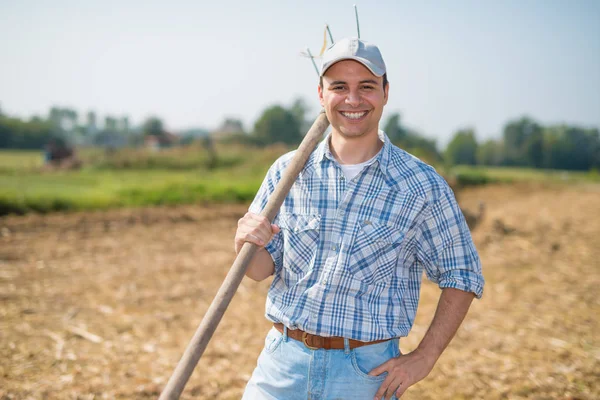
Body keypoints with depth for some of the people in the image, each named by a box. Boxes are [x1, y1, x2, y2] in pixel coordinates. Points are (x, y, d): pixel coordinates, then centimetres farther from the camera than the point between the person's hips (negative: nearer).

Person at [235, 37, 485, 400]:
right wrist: (246, 244, -18)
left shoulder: (423, 186, -7)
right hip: (283, 360, 2)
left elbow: (462, 276, 1)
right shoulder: (288, 171, 0)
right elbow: (261, 269, 4)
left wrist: (425, 357, -6)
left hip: (368, 371, -2)